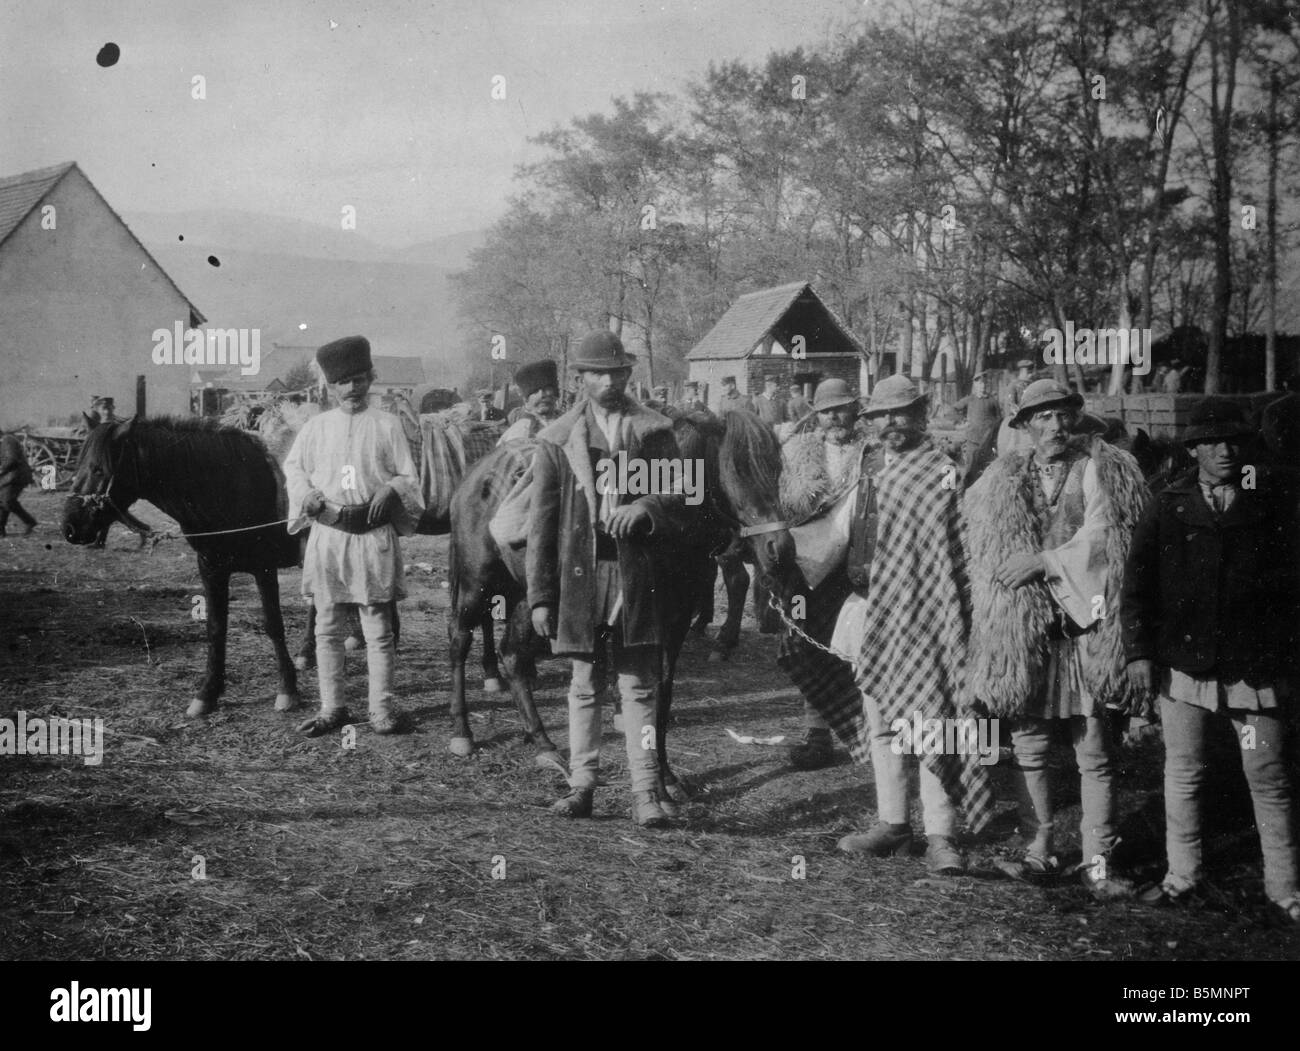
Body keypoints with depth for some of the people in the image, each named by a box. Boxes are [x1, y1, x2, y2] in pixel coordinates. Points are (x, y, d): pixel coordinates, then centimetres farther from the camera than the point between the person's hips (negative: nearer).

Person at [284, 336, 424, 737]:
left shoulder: (387, 425, 2)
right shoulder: (316, 426, 8)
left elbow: (409, 477, 4)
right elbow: (293, 467, 16)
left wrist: (391, 490, -16)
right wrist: (306, 493, -3)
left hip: (374, 535, -2)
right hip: (327, 535, 2)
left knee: (378, 629, 2)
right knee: (327, 628, 8)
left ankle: (381, 709, 10)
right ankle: (331, 708, 18)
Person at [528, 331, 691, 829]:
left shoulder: (653, 430, 6)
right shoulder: (557, 438, 6)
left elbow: (681, 495, 3)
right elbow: (541, 521, 4)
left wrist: (644, 509, -19)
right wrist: (540, 596, -1)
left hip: (637, 573, -1)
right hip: (580, 571, 1)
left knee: (639, 685, 1)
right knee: (585, 684, 8)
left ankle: (645, 791, 3)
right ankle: (582, 783, 16)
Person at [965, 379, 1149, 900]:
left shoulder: (1104, 471, 3)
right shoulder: (1001, 481, 11)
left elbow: (1105, 537, -8)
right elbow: (984, 553, 13)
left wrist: (1045, 561, -12)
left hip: (1085, 625, -2)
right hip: (1021, 627, 3)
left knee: (1095, 753, -1)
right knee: (1028, 747, 6)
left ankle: (1098, 861, 4)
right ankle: (1039, 848, 17)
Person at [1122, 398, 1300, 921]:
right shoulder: (1167, 506, 4)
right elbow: (1137, 582, 3)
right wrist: (1139, 651, -2)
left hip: (1257, 665, -1)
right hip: (1184, 662, 1)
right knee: (1182, 775, 10)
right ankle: (1182, 876, 23)